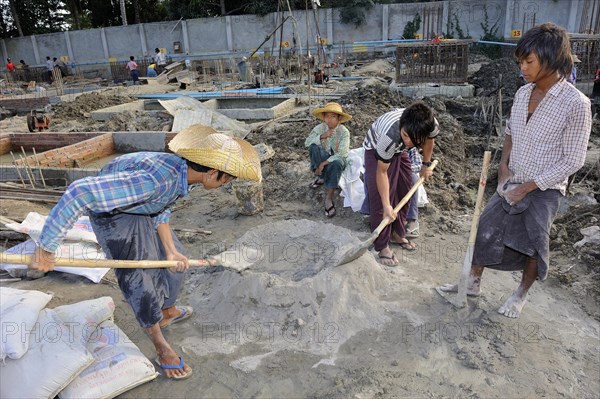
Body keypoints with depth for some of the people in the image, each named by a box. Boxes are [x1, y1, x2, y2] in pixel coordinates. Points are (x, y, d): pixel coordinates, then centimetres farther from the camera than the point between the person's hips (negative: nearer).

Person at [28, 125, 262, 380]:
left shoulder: (183, 171, -15)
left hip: (143, 210, 8)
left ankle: (168, 312, 43)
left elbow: (161, 211, 0)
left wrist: (171, 251, -3)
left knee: (175, 259, 17)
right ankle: (161, 347, 20)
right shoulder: (156, 180, -43)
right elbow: (80, 192, -44)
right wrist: (46, 248, -38)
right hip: (114, 213, -8)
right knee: (139, 278, 0)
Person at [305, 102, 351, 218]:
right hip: (324, 156, 3)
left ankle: (329, 198, -31)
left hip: (337, 159, -2)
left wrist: (324, 163, -33)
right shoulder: (319, 128, -9)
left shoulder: (344, 132, -18)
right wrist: (321, 137, -32)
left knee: (336, 164, -40)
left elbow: (342, 153, -27)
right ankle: (321, 177, -14)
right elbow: (307, 143, -17)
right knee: (314, 147, -28)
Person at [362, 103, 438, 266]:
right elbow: (382, 172, -32)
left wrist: (426, 164, 4)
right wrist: (386, 205, -33)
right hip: (376, 149, -5)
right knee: (379, 198, -11)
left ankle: (397, 234, 25)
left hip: (399, 150, 5)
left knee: (404, 192, 7)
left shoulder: (432, 125, -31)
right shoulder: (389, 135, -45)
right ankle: (382, 246, -3)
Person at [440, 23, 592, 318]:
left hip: (544, 190, -5)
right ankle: (473, 282, 27)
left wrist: (528, 186, -16)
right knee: (486, 231, 8)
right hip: (511, 183, 6)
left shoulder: (575, 103, -19)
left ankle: (521, 294, 30)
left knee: (532, 244, 4)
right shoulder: (523, 93, -1)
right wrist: (504, 166, 0)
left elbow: (573, 160, -16)